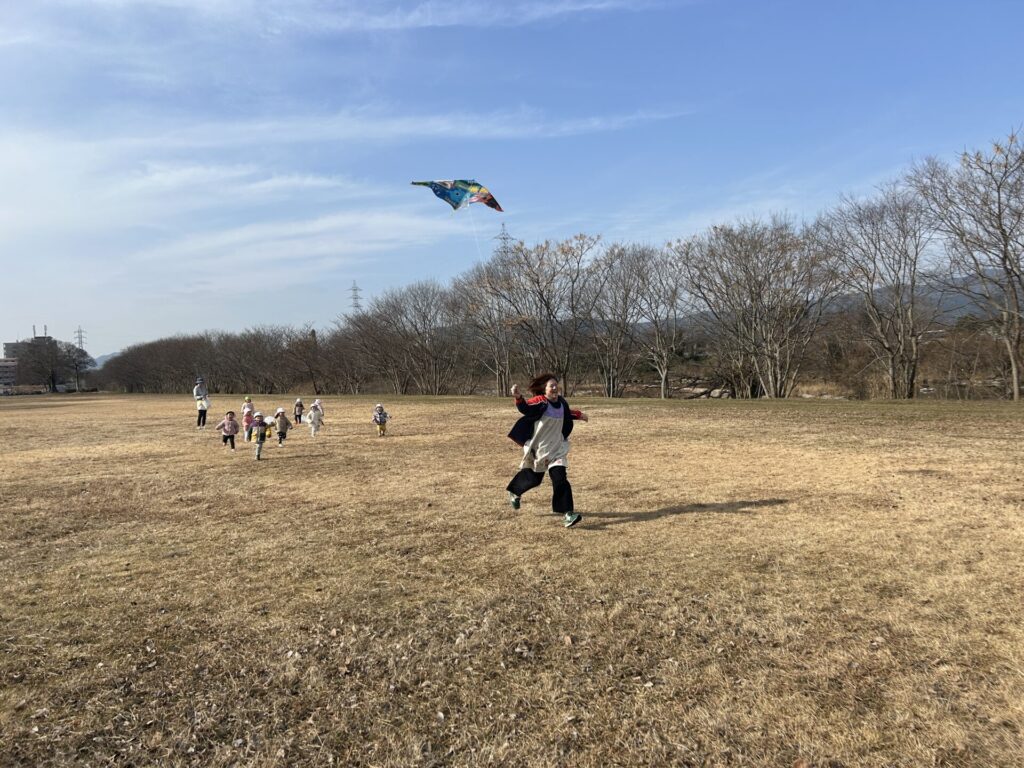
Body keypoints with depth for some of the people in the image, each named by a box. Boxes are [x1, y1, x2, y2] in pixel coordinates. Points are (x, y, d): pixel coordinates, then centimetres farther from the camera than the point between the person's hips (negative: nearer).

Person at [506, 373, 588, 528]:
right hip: (538, 448, -4)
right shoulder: (539, 401, -19)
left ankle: (567, 513, -10)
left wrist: (578, 415, 25)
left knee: (560, 477, -10)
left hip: (557, 447, 4)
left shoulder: (561, 401, 0)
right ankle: (515, 492, 47)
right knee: (533, 477, 15)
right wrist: (518, 398, -58)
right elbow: (526, 408, -40)